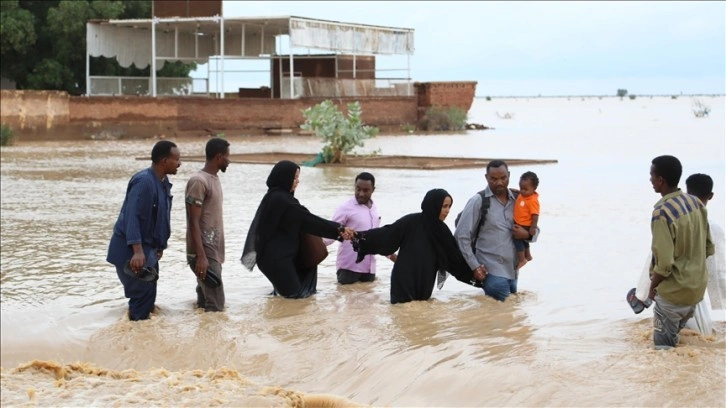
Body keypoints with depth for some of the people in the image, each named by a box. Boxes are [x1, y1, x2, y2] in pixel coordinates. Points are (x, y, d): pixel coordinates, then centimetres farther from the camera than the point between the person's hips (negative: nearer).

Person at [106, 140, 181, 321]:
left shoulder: (163, 183, 8)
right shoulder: (144, 182, -22)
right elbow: (132, 217, -29)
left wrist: (159, 247, 20)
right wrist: (137, 251, -37)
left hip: (148, 249, 10)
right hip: (131, 250, -10)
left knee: (149, 295, 14)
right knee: (143, 294, -10)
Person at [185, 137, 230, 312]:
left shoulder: (214, 179, 15)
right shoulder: (198, 181, -15)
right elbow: (194, 222, -19)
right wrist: (201, 256, -23)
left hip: (213, 252, 9)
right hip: (204, 253, -9)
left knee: (206, 303, 11)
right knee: (215, 306, -12)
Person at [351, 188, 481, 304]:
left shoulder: (441, 230, 5)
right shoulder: (411, 222, -11)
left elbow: (454, 257, 11)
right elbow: (386, 234, -13)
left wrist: (472, 273, 10)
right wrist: (358, 236, -21)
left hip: (424, 287, 6)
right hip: (404, 284, -6)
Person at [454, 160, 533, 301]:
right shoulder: (478, 201, -4)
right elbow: (461, 236, -4)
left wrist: (527, 234, -5)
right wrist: (475, 266, -9)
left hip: (513, 272, 5)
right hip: (492, 272, -5)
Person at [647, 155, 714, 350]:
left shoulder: (662, 213, -25)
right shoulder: (696, 203, -1)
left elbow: (664, 263, -25)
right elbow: (709, 248, 8)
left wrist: (652, 286, -8)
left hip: (673, 292, -8)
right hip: (697, 286, 8)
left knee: (664, 347, 6)